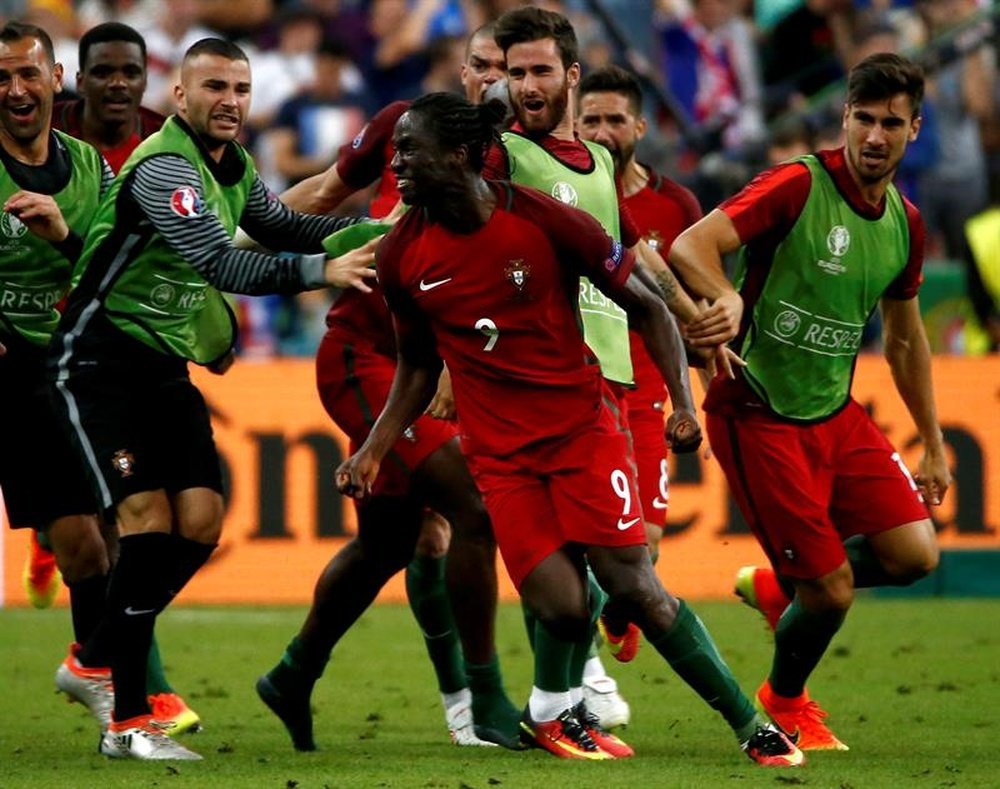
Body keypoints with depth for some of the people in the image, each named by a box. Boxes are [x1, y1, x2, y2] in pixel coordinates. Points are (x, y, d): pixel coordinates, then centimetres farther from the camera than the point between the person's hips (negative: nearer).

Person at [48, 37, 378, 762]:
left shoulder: (234, 167, 8)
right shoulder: (163, 167, -20)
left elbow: (278, 224, 27)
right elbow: (222, 264, -30)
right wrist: (322, 271, -34)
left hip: (166, 366, 9)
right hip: (100, 360, -9)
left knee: (200, 522, -1)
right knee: (148, 522, -16)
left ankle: (97, 662, 18)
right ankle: (128, 723, -13)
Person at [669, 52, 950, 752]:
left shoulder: (905, 224, 6)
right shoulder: (798, 187, -16)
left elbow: (906, 338, 20)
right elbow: (691, 246, -27)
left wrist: (933, 444, 22)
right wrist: (727, 300, -48)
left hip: (836, 413, 7)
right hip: (758, 417, -7)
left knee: (915, 553, -6)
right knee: (833, 588, -7)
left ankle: (778, 589, 22)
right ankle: (786, 701, 26)